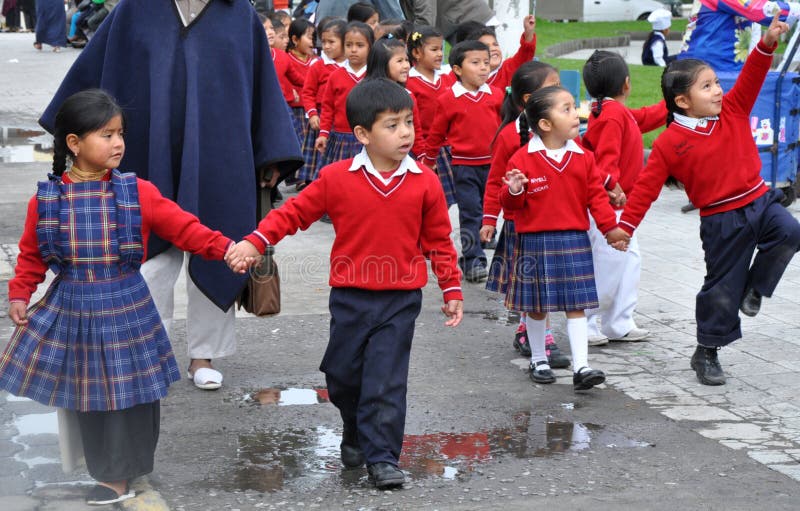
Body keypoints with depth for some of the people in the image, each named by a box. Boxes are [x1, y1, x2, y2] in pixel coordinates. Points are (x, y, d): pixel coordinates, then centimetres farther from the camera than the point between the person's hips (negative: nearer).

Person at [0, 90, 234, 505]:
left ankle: (120, 475, 23)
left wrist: (224, 248, -18)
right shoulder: (46, 198, -4)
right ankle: (109, 472, 27)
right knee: (88, 391, 10)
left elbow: (183, 227, -7)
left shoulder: (137, 193, -6)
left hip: (125, 308, -1)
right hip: (70, 310, 1)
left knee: (128, 389, 6)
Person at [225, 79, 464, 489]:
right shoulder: (336, 178, -5)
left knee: (386, 381, -4)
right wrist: (254, 242, -9)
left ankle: (381, 457, 4)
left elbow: (439, 239, 4)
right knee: (341, 374, 13)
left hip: (401, 299, -1)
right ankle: (355, 433, 39)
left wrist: (451, 289, 5)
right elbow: (294, 212, 1)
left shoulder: (424, 182, -3)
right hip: (350, 296, 1)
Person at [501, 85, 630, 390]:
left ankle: (581, 367, -2)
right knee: (536, 305, 9)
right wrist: (513, 192, -25)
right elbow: (511, 204, -3)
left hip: (574, 241, 2)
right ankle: (539, 360, 27)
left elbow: (596, 195, 5)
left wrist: (610, 227, -3)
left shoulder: (583, 158, 3)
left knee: (576, 305, -1)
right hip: (535, 241, -2)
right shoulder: (523, 159, -7)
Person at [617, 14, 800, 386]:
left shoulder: (732, 111, 2)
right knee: (722, 287, 2)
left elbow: (750, 79, -7)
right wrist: (626, 224, -9)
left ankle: (754, 287, 1)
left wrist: (767, 43, -24)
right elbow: (648, 185, -7)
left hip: (759, 201, 4)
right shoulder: (671, 142, -10)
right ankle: (706, 354, 20)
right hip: (721, 220, -4)